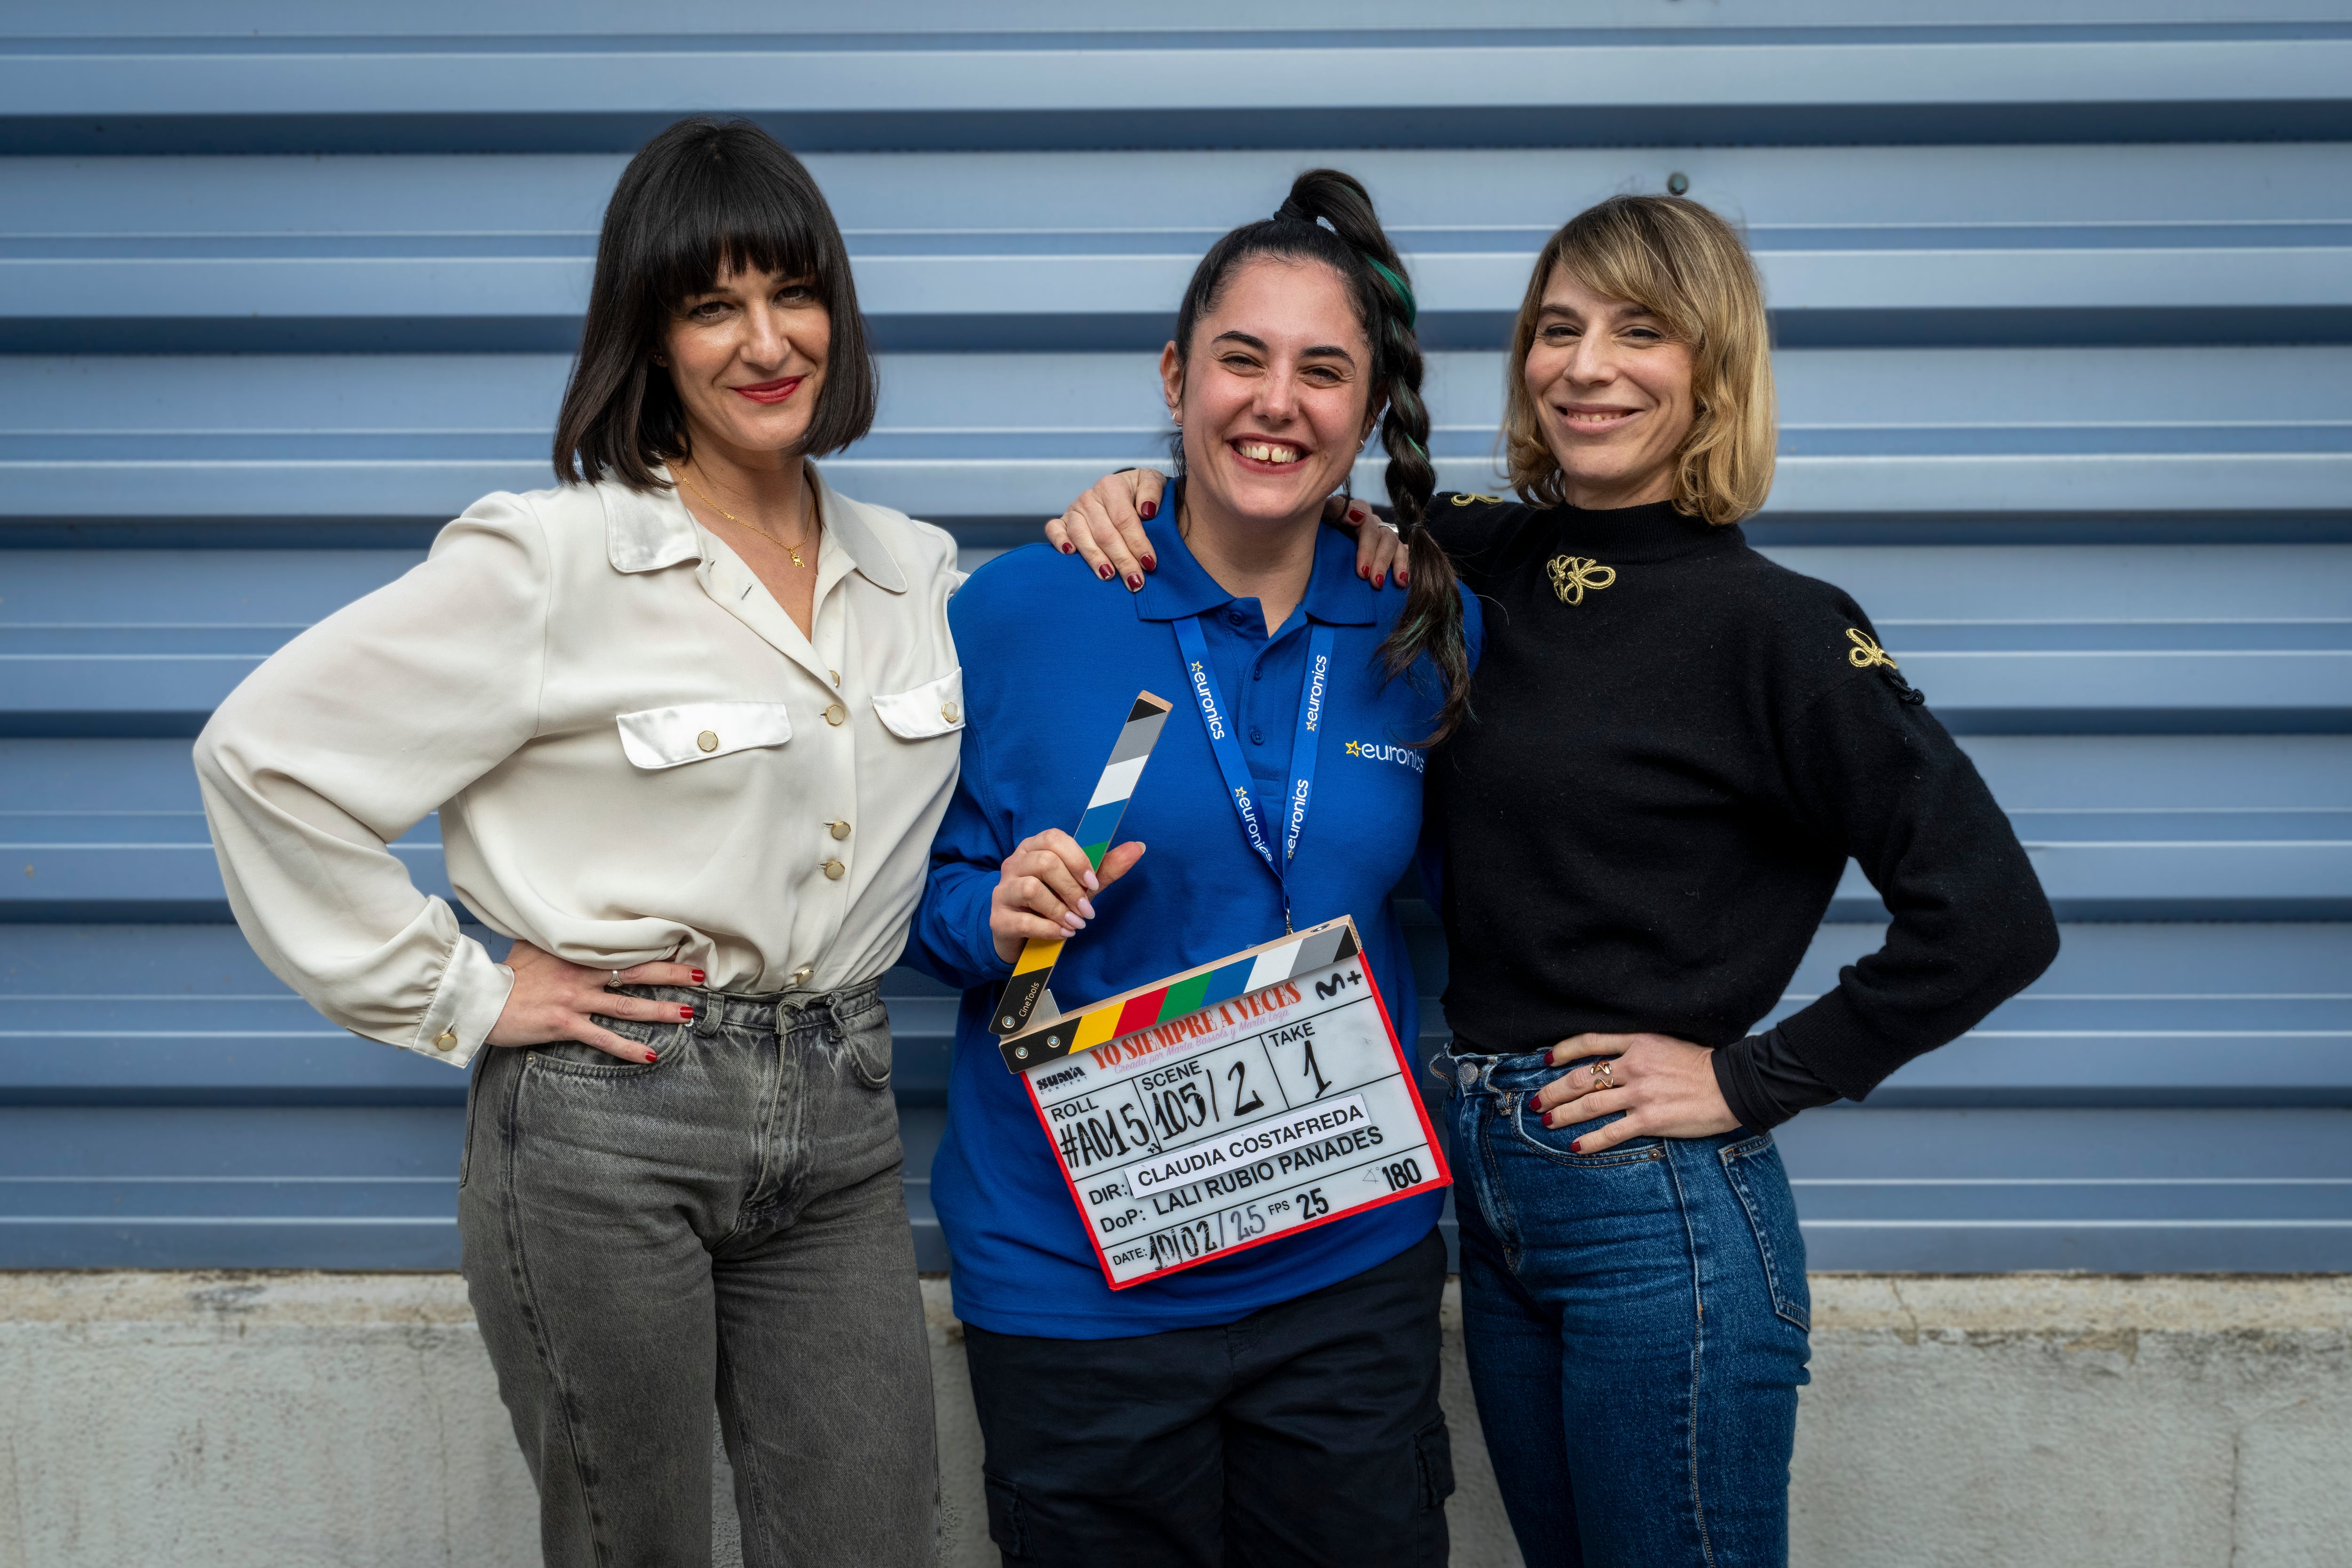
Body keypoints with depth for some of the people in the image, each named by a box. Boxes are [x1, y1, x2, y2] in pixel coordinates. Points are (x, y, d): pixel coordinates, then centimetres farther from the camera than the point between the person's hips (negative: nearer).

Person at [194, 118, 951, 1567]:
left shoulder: (917, 569, 9)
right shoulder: (557, 561, -9)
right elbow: (266, 751, -10)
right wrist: (457, 997, -9)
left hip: (842, 1126, 5)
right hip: (606, 1125, -4)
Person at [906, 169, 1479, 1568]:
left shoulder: (1431, 634, 0)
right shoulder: (1020, 612, -8)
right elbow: (919, 883, 1)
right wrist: (994, 917, -19)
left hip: (1350, 1270, 3)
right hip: (1071, 1278, -2)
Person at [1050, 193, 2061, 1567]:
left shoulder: (1774, 627, -12)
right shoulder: (1482, 562, 4)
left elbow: (1992, 920, -16)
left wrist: (1751, 1079, -13)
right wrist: (1139, 499, -2)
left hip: (1664, 1213, -6)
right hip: (1491, 1189, 6)